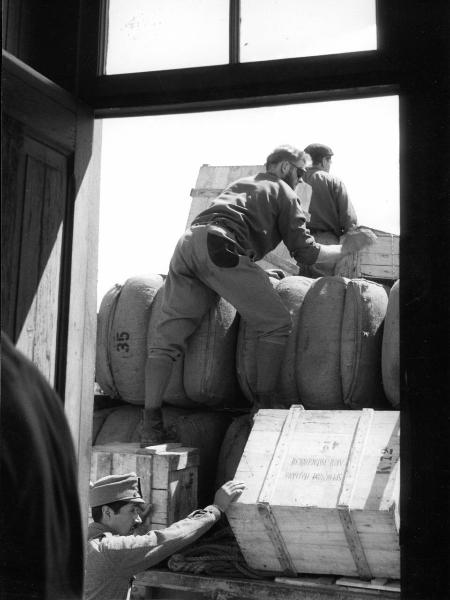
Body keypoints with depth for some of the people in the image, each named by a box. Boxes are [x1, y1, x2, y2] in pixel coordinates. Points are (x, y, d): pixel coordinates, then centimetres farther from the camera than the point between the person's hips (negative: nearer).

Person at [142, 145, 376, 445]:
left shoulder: (242, 183, 38)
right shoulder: (283, 192, 17)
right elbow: (306, 253, 13)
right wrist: (350, 246, 24)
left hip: (187, 242, 8)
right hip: (220, 248, -7)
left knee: (168, 336, 3)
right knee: (277, 323, 3)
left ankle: (151, 427, 0)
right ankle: (265, 406, 4)